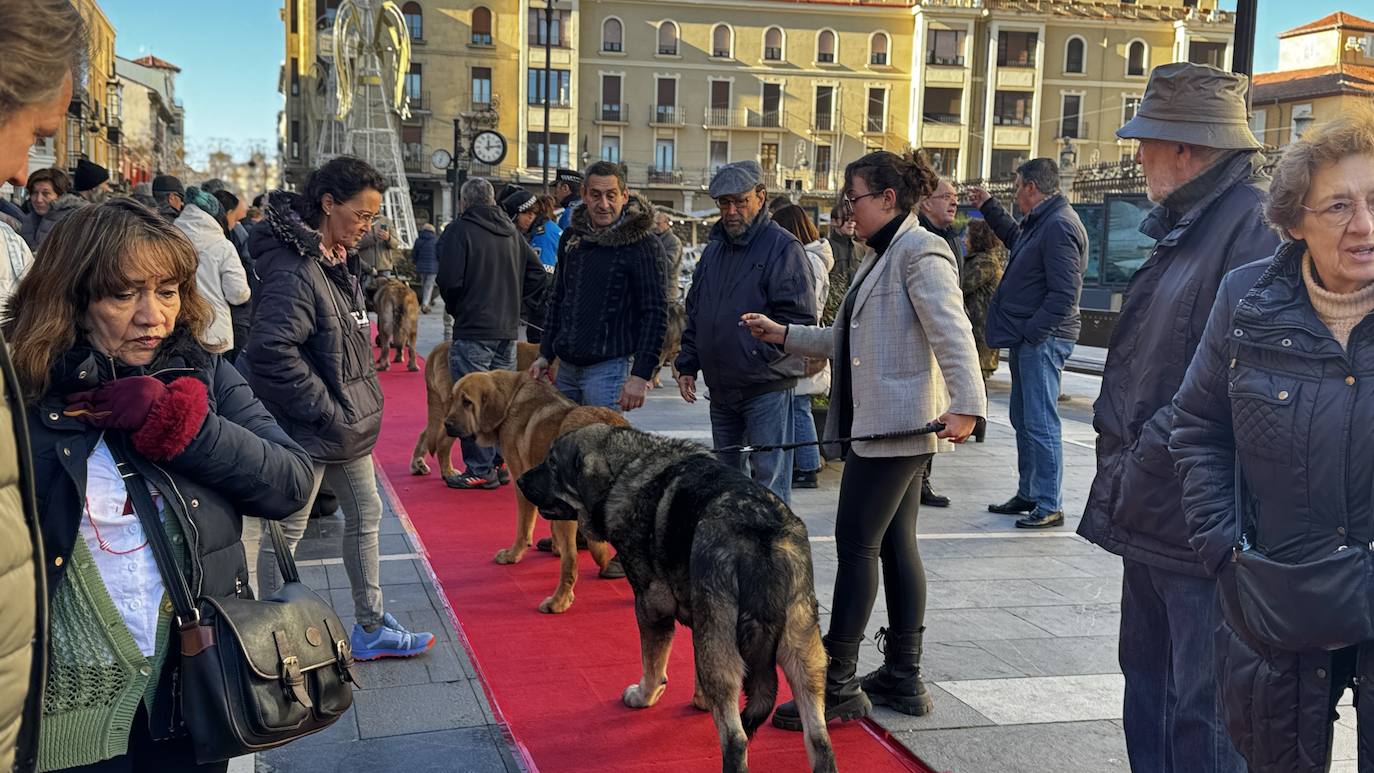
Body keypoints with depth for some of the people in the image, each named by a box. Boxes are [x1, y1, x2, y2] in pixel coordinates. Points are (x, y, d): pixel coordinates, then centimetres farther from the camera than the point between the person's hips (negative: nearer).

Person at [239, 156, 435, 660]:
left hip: (344, 425, 10)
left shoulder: (333, 262, 9)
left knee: (366, 515, 17)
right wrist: (324, 408, -23)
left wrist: (354, 406, 13)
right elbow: (271, 351, -31)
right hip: (306, 430, -10)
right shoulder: (294, 270, -22)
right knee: (286, 533, 2)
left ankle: (371, 629, 29)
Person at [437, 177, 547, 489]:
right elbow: (537, 273, 14)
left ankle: (480, 469, -1)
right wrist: (519, 306, 14)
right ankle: (501, 464, 19)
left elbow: (450, 280, -15)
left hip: (473, 329, -7)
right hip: (508, 329, 7)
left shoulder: (458, 230, -7)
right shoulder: (511, 232, 14)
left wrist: (455, 308, 3)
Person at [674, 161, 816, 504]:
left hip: (767, 388, -7)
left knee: (769, 479, -6)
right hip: (721, 389, 8)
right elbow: (694, 313, 21)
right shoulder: (714, 249, 15)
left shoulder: (782, 247, -8)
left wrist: (761, 352, -22)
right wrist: (687, 364, 13)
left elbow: (800, 316, -14)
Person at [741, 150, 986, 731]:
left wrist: (966, 404, -33)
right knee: (895, 544, 12)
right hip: (879, 423, 10)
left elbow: (952, 334, -23)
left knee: (856, 543, -6)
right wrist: (784, 334, 17)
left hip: (898, 425, -10)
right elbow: (846, 342, 23)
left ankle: (839, 687, 2)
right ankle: (904, 679, 21)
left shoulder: (920, 253, -11)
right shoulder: (881, 256, 20)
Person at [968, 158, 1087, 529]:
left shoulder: (1059, 226, -18)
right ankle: (1028, 495, 26)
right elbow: (1015, 237, 41)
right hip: (1028, 337, 11)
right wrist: (988, 207, 38)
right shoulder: (1041, 222, 16)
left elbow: (1064, 294, -23)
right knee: (1023, 421, 16)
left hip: (1043, 341, -11)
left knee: (1040, 423, -8)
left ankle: (1049, 506, -2)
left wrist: (1032, 332, -21)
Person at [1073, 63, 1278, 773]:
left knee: (1202, 714, -1)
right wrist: (1118, 435, 13)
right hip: (1151, 511, 10)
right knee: (1149, 681, 21)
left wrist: (1155, 449, -18)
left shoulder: (1254, 228, -17)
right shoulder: (1185, 227, 15)